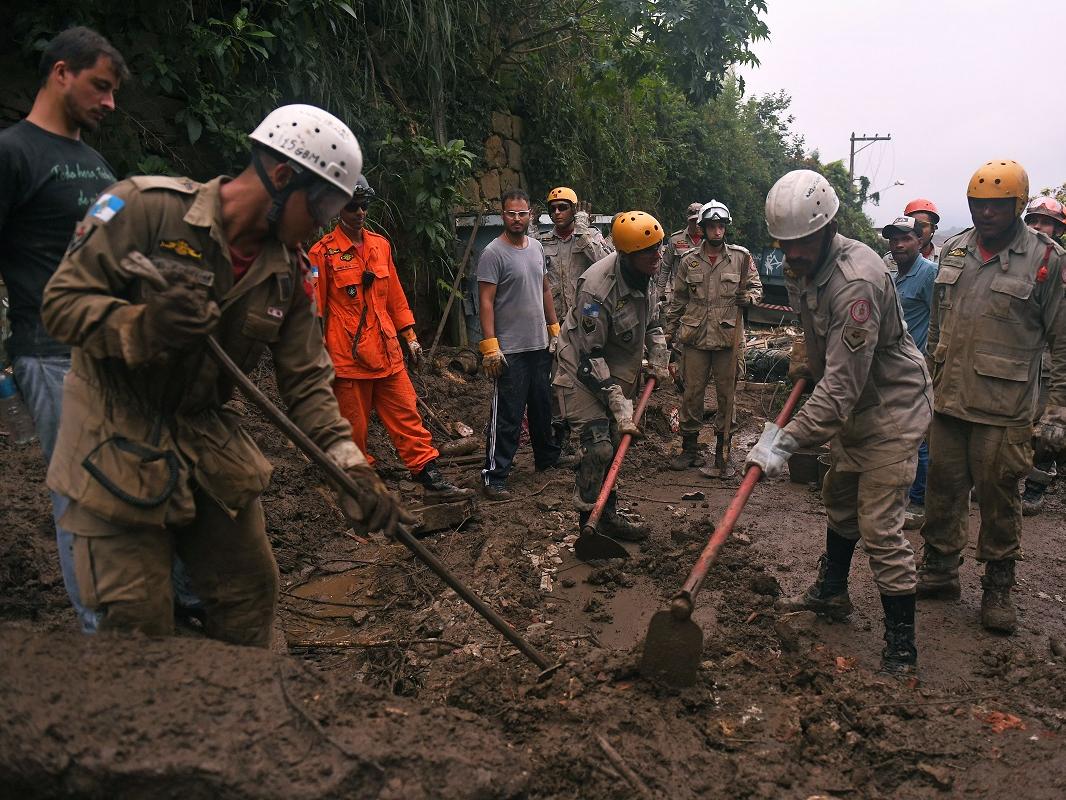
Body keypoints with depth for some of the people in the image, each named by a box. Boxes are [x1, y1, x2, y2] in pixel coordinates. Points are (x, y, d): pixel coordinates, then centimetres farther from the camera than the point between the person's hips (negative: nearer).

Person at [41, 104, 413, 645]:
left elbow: (306, 382, 0)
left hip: (210, 444, 6)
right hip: (117, 443, -5)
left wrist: (351, 468, -11)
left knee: (251, 592, 12)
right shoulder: (147, 206, -15)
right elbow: (62, 302, -13)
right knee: (138, 624, -4)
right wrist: (141, 328, -33)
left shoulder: (287, 273, 1)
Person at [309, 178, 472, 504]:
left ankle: (432, 480, 9)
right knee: (354, 428, 5)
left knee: (408, 417, 5)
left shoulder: (381, 245, 11)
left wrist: (409, 336, 16)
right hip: (348, 357, -5)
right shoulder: (322, 253, -6)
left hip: (387, 353, 5)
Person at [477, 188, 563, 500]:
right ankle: (494, 476, 2)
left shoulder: (536, 247, 10)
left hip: (540, 345, 7)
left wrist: (554, 328, 16)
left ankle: (547, 458, 38)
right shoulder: (493, 253, -13)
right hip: (510, 349, -7)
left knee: (542, 407, 21)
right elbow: (486, 301, -16)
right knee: (507, 416, -5)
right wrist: (490, 345, -21)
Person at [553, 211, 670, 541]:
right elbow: (590, 356, -28)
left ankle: (607, 516, 26)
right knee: (597, 448, -15)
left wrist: (659, 359, 4)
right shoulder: (598, 288, -31)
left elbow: (650, 322, 18)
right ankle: (589, 525, -2)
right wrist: (620, 405, -28)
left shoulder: (642, 277, -3)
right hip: (583, 375, -8)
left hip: (617, 374, 9)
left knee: (612, 445, 14)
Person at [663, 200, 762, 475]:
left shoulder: (741, 257, 4)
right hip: (695, 338, 1)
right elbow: (677, 298, 14)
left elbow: (755, 285, 13)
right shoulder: (689, 260, 7)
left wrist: (749, 297, -10)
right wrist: (669, 329, 13)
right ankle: (689, 449, 17)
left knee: (727, 396, 5)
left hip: (728, 337, -1)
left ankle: (722, 452, 17)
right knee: (691, 394, 5)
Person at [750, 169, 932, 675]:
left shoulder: (856, 281, -32)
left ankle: (901, 652, 2)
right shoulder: (801, 267, -2)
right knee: (839, 500, 22)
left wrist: (786, 442, -37)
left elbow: (842, 384, -36)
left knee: (880, 527, -10)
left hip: (892, 408, -10)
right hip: (853, 406, 10)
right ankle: (831, 593, 43)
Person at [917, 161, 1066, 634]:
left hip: (1003, 409, -4)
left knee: (999, 499, 6)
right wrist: (930, 379, 19)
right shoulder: (953, 251, 8)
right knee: (943, 489, 13)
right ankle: (939, 572, 29)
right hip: (947, 401, 5)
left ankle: (998, 590, 22)